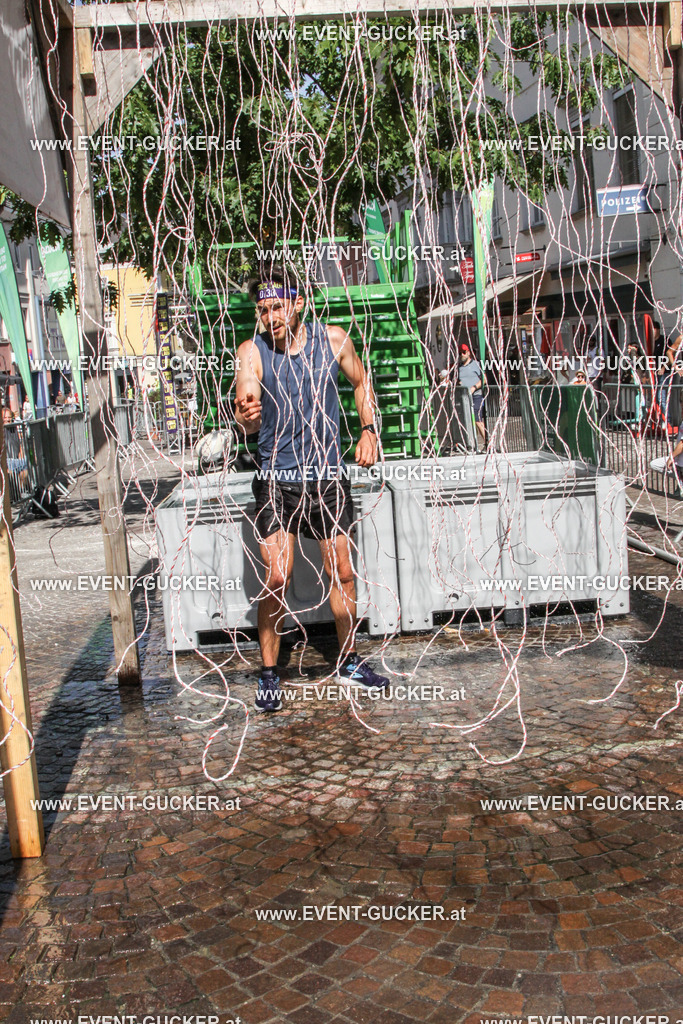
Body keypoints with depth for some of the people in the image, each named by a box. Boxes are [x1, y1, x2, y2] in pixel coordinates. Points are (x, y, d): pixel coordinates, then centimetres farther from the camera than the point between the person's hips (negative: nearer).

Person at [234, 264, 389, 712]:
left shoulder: (333, 339, -3)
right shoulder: (252, 352, -9)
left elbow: (361, 381, 15)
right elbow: (249, 422, -19)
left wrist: (369, 430, 5)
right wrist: (246, 417, -42)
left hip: (328, 474, 2)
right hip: (277, 478, -2)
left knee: (342, 572, 9)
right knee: (277, 578, -10)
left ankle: (349, 661, 28)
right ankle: (269, 674, 7)